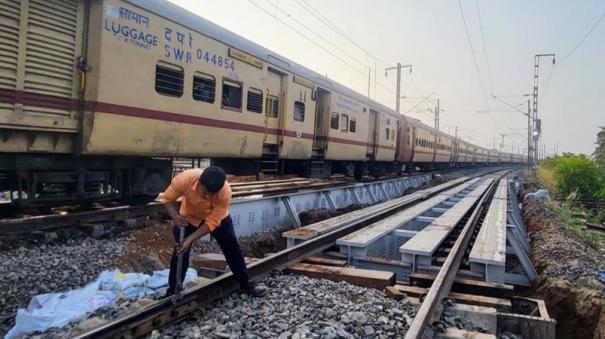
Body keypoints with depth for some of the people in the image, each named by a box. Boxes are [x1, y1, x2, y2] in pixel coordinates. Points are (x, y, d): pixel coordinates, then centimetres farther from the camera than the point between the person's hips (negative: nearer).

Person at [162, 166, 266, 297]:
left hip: (217, 217, 0)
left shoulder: (225, 193, -40)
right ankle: (172, 291, 17)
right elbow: (168, 198, -20)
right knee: (180, 251, -1)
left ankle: (245, 283, 19)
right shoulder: (185, 178, -39)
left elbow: (212, 222, -32)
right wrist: (175, 216, -38)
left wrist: (190, 239, -38)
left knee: (232, 247, 2)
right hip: (189, 216, 1)